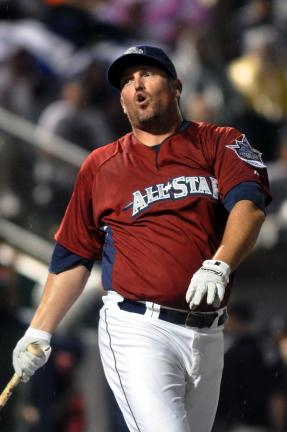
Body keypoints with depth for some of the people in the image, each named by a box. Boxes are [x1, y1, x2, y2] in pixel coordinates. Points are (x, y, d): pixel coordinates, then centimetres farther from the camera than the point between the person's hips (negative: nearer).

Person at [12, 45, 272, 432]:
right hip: (137, 330, -2)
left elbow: (249, 205, -8)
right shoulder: (99, 166, 14)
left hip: (207, 337, 2)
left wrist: (218, 266, -27)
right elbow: (73, 256, 16)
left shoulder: (219, 144, 10)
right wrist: (39, 332, 8)